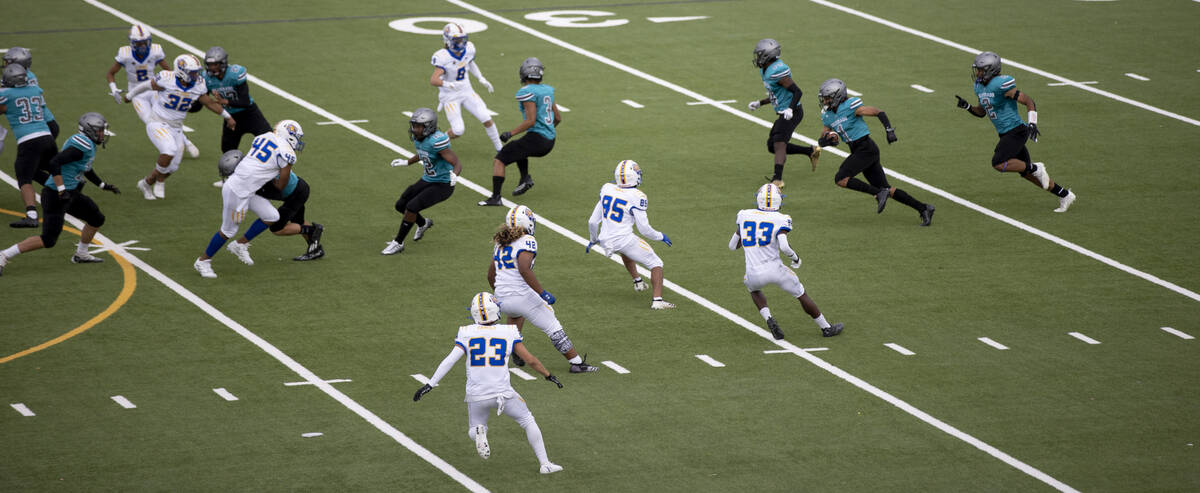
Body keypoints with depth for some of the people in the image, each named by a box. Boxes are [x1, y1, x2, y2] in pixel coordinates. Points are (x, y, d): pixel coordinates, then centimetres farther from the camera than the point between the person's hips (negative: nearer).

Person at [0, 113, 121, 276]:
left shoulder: (88, 145, 13)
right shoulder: (83, 145, -19)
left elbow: (86, 169, 32)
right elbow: (55, 163, -28)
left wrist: (104, 186, 33)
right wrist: (62, 190, -27)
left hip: (70, 195, 10)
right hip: (55, 195, -10)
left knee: (97, 219, 17)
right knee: (48, 240, -11)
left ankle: (81, 255, 33)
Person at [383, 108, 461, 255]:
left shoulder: (437, 141, -29)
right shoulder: (418, 138, -3)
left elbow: (457, 164, -30)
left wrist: (454, 175, -51)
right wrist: (407, 162, 24)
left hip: (442, 186, -9)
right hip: (427, 180, 9)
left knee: (411, 207, -19)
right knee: (400, 206, 11)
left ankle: (398, 243, -1)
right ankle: (423, 223, 41)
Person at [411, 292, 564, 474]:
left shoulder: (467, 334, -2)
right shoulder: (508, 334, -2)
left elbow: (450, 360, -9)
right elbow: (530, 360, 3)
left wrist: (429, 385, -7)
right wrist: (549, 375, 20)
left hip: (477, 396, 1)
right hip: (503, 393, -1)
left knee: (473, 431, 23)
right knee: (528, 422, 21)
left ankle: (479, 432, -12)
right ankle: (544, 463, 16)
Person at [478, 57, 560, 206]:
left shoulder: (527, 93, -13)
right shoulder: (546, 90, 12)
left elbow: (531, 121, -19)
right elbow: (558, 118, 18)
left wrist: (510, 134, -12)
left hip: (536, 138, -9)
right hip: (549, 142, 9)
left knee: (499, 160, -4)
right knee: (518, 149, 36)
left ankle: (495, 197, -13)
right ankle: (525, 178, 17)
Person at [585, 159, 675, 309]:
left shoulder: (607, 189, 2)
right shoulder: (636, 197, -15)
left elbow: (593, 221, 9)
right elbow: (644, 229, -13)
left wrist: (593, 240, 26)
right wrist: (660, 236, 6)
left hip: (606, 241, 6)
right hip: (624, 239, -6)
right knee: (656, 264, 8)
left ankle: (637, 281, 45)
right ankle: (657, 300, -6)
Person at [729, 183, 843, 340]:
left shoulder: (745, 216, 6)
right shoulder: (780, 220, -6)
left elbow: (733, 246, 13)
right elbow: (784, 247, -20)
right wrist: (796, 258, 0)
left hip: (753, 273, 2)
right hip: (774, 269, -2)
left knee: (754, 288, 37)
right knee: (802, 295, 19)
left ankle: (768, 318, 12)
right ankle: (826, 328, 31)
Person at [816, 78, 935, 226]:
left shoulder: (850, 107, -14)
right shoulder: (827, 115, 9)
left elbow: (878, 112, -12)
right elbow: (821, 140, 11)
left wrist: (889, 130, -22)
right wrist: (826, 139, -12)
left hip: (866, 149, -8)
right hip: (857, 151, 8)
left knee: (840, 179, -16)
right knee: (885, 189, 6)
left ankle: (879, 194, -12)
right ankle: (923, 208, 9)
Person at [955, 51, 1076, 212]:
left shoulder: (1001, 85, -20)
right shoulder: (980, 86, 7)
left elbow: (1029, 101, -18)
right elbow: (982, 112, 19)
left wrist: (1032, 124, -27)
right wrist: (966, 106, 2)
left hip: (1016, 131, -9)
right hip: (1005, 133, 9)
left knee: (998, 164, -22)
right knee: (1026, 172, 11)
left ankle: (1035, 168, -4)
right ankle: (1064, 195, 21)